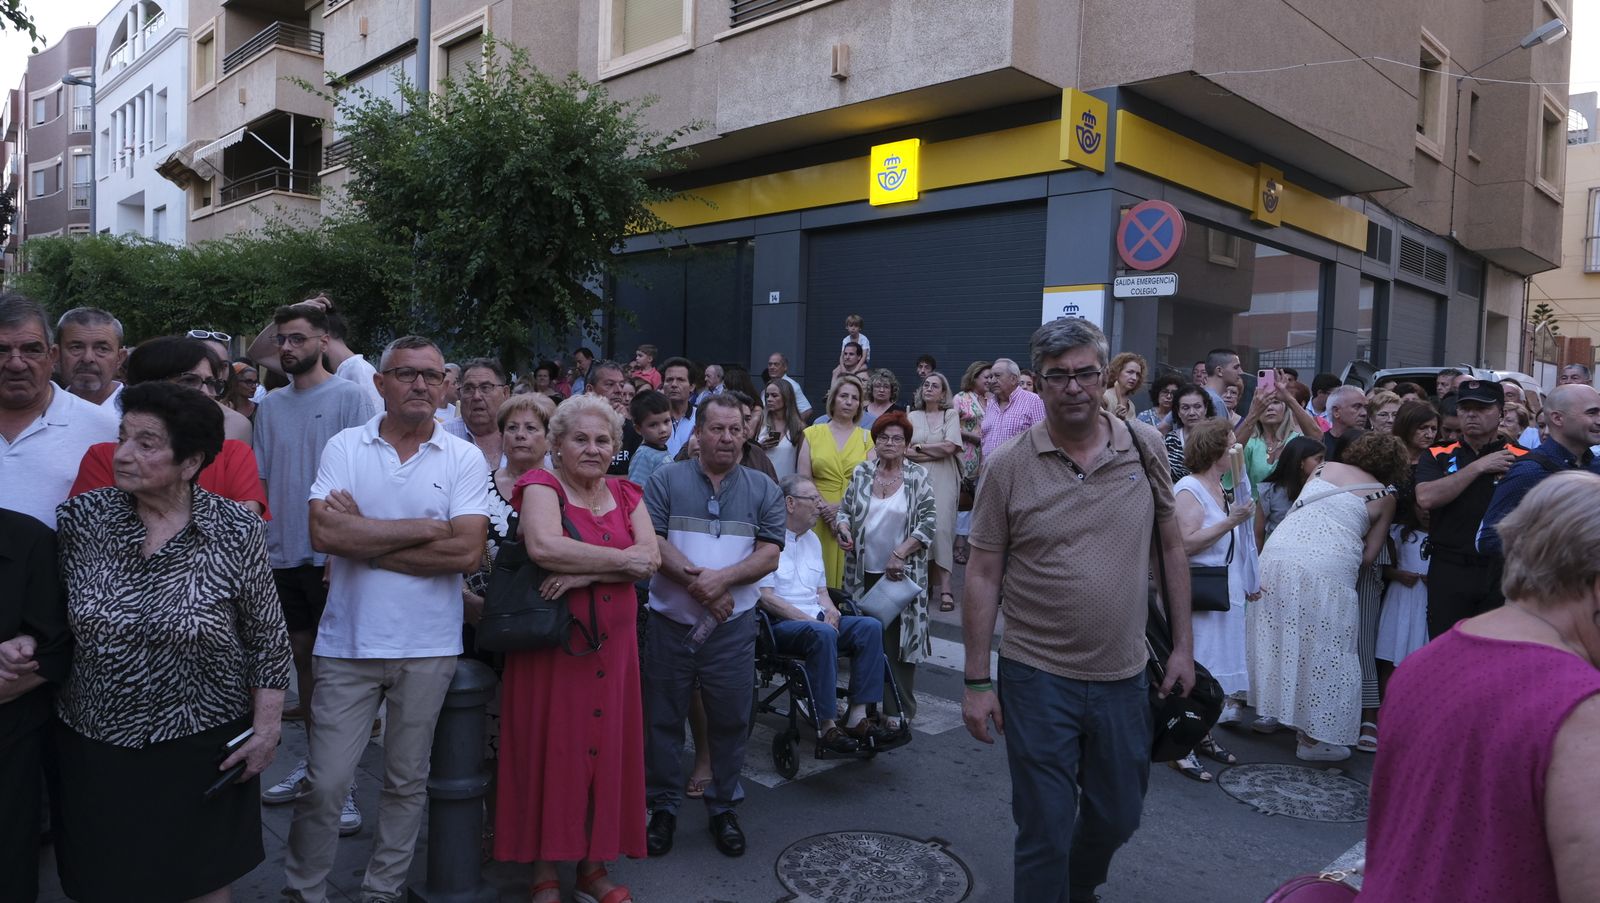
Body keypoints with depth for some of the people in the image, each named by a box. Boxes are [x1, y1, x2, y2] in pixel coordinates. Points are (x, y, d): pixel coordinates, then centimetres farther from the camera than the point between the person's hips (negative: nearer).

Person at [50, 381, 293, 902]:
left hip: (204, 745, -2)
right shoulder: (81, 518, -5)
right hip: (95, 746, 2)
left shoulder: (237, 531, -12)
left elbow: (267, 640, -5)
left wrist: (266, 729, -5)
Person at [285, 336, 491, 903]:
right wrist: (426, 527, -14)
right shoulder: (344, 447, 0)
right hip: (348, 642, 0)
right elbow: (324, 533, -15)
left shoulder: (465, 459, -2)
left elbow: (467, 552, -13)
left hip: (429, 646, 1)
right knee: (324, 783, 5)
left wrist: (364, 541, -12)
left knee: (407, 782, 14)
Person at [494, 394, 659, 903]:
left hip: (612, 645, 5)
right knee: (550, 747, 4)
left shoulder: (626, 494, 10)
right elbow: (544, 547, -25)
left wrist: (586, 572, -18)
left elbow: (651, 558, -4)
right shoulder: (541, 486, -5)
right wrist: (621, 560, -15)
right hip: (550, 643, -4)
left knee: (604, 747, 9)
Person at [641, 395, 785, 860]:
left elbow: (770, 554, -4)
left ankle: (724, 807, 28)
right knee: (663, 719, 9)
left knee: (730, 721, 10)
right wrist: (696, 581, -19)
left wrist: (724, 578, -19)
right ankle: (663, 807, 26)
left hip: (733, 628, 1)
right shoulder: (666, 480, 1)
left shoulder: (764, 490, 4)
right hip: (670, 623, -1)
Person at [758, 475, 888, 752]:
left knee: (870, 626, -15)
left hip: (815, 618, 8)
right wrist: (807, 619, -17)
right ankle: (826, 726, -30)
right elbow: (764, 596, -14)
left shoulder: (811, 539, 20)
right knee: (822, 633, -37)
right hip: (779, 625, -8)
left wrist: (830, 609, 1)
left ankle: (857, 716, -18)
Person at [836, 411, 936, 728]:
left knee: (898, 640, -1)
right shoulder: (861, 473, 7)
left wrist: (900, 554, -15)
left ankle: (898, 711, 9)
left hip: (901, 572, -2)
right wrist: (842, 525, -10)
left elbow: (928, 522, -7)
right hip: (863, 571, 3)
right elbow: (844, 509, 13)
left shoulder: (918, 476, -2)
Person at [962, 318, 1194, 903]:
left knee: (1118, 817, 21)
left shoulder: (1145, 446, -1)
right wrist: (977, 682, -6)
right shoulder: (1008, 467, -8)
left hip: (1125, 675, 3)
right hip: (1038, 678, -3)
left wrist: (1183, 646, 6)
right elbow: (983, 577, -5)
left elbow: (1172, 548, 8)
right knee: (1044, 832, 6)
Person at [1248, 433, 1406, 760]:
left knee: (1279, 637, 18)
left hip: (1278, 553, 4)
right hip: (1328, 570, -4)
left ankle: (1270, 710, 32)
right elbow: (1368, 555, 6)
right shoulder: (1385, 497, 10)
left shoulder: (1324, 469, 18)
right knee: (1324, 650, 6)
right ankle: (1314, 737, 13)